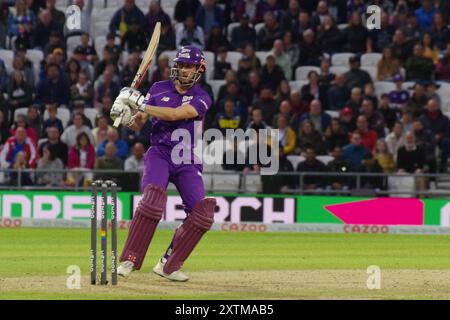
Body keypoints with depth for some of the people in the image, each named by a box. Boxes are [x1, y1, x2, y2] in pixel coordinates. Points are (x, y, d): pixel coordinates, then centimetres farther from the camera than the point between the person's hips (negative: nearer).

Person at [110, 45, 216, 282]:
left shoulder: (202, 98, -2)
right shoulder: (159, 89, 6)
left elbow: (175, 114, -20)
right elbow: (137, 125, 9)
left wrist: (141, 105, -22)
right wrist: (126, 117, -13)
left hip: (187, 162, 1)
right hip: (159, 154, -1)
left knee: (202, 214, -12)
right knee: (152, 200, -27)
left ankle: (169, 265, 0)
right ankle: (129, 261, -22)